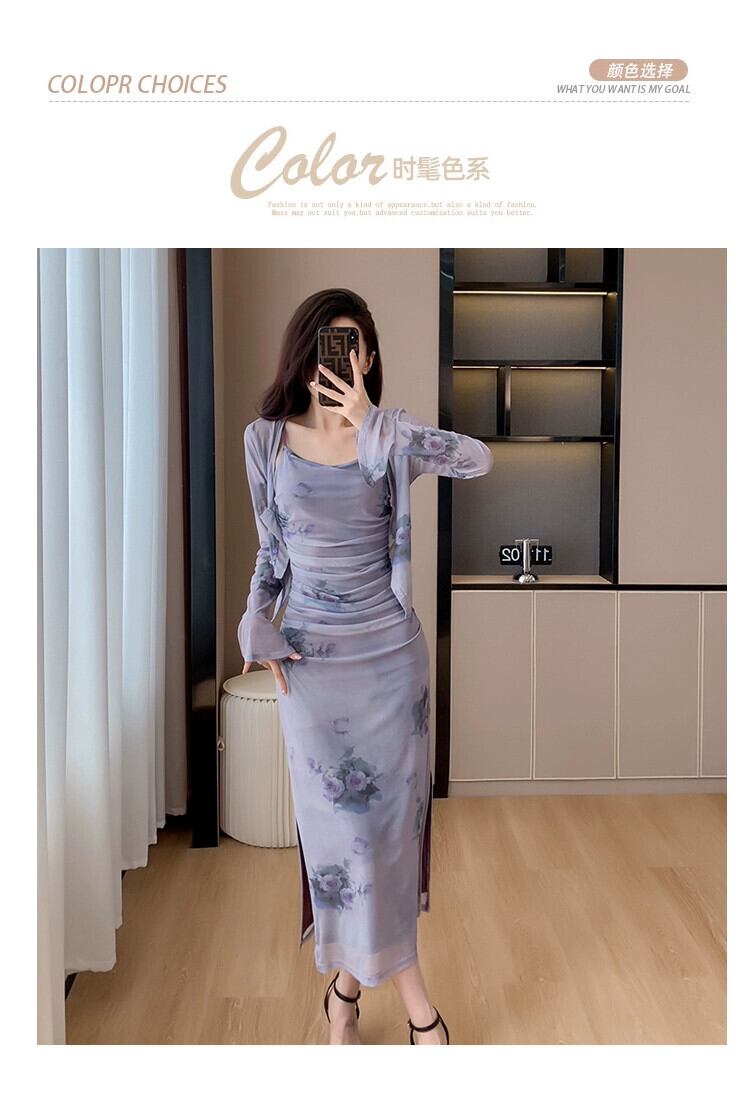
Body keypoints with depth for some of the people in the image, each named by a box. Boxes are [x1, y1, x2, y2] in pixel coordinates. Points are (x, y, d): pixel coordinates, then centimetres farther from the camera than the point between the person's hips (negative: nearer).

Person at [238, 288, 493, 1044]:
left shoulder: (389, 434, -2)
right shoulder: (267, 438, 0)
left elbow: (480, 460, -19)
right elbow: (270, 547, 8)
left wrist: (376, 425, -22)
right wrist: (257, 626, -4)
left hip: (391, 646, 1)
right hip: (312, 652, 0)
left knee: (386, 810, 8)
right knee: (344, 815, 0)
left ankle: (349, 978, 29)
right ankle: (413, 1000, 17)